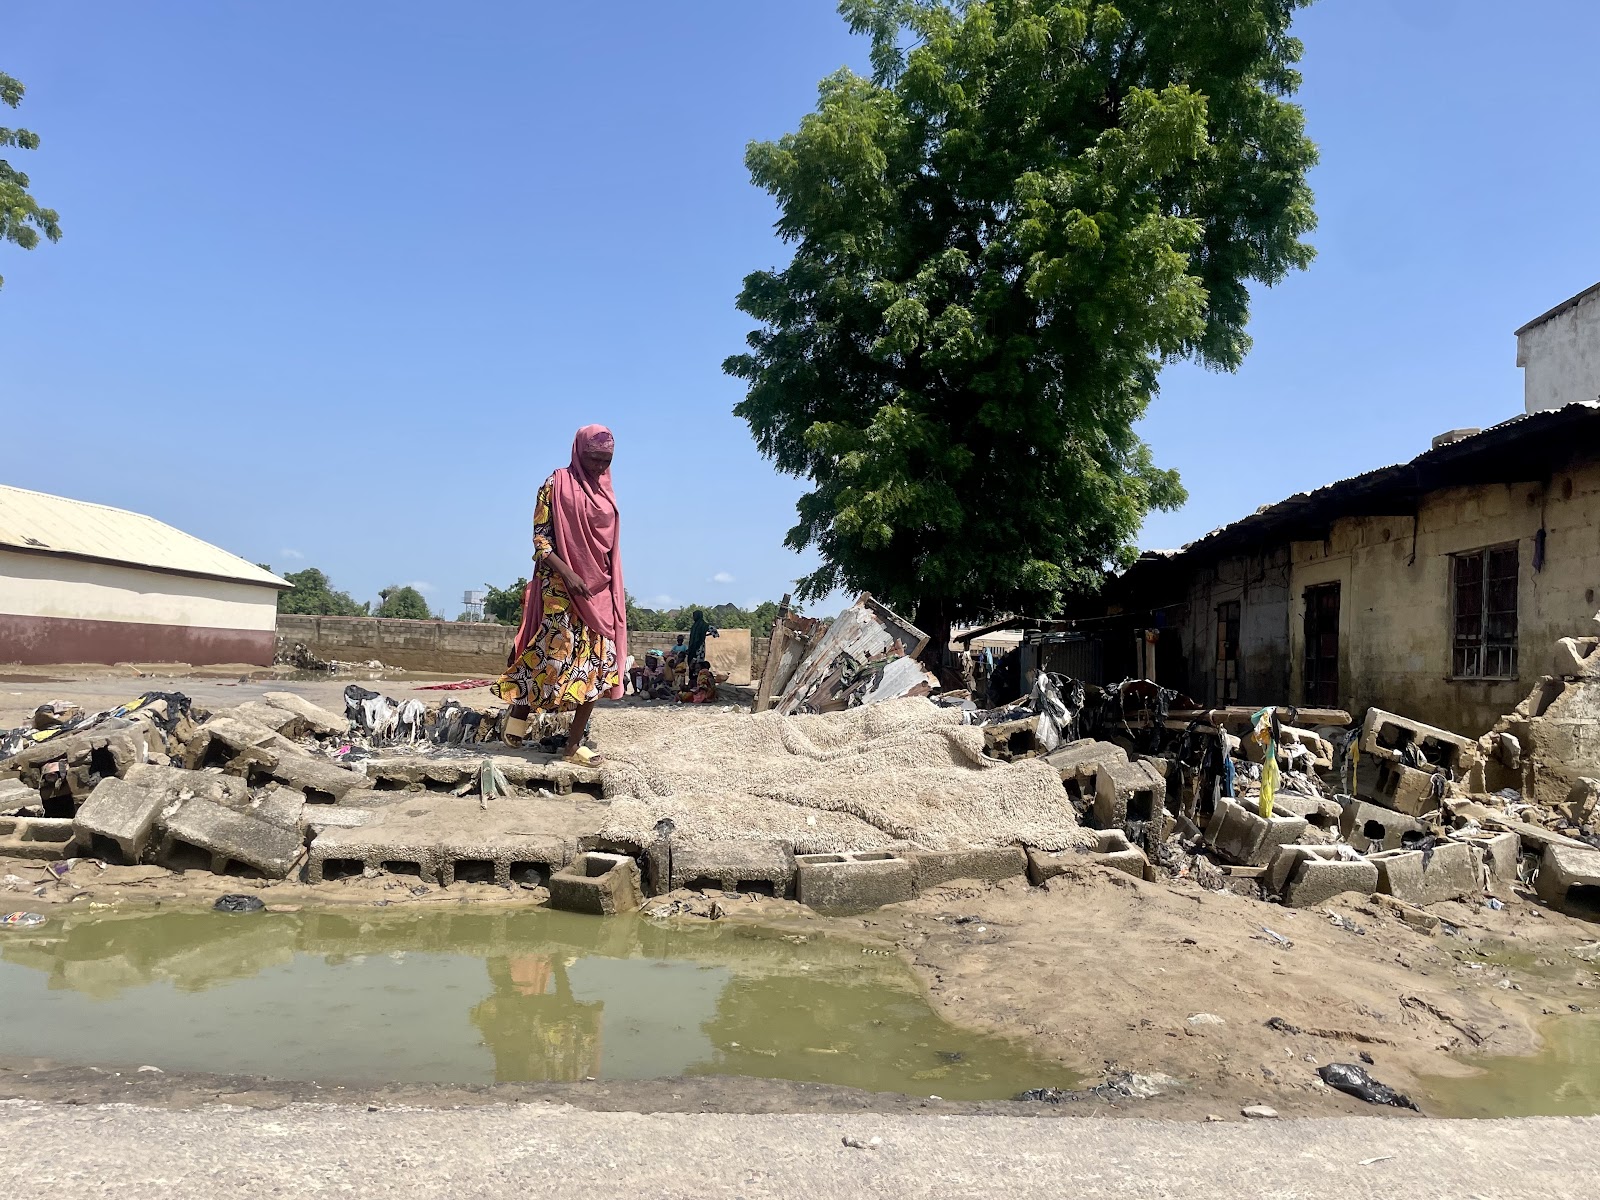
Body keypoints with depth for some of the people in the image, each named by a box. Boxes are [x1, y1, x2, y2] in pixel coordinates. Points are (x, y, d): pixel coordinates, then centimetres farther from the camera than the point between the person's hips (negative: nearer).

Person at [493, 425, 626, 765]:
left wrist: (614, 589, 12)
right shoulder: (557, 485, -4)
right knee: (556, 652, -13)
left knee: (598, 664, 0)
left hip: (600, 592, 6)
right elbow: (540, 539, -9)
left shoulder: (604, 492, 14)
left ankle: (575, 743, 5)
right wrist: (567, 573, -22)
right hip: (561, 586, -6)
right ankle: (519, 708, 16)